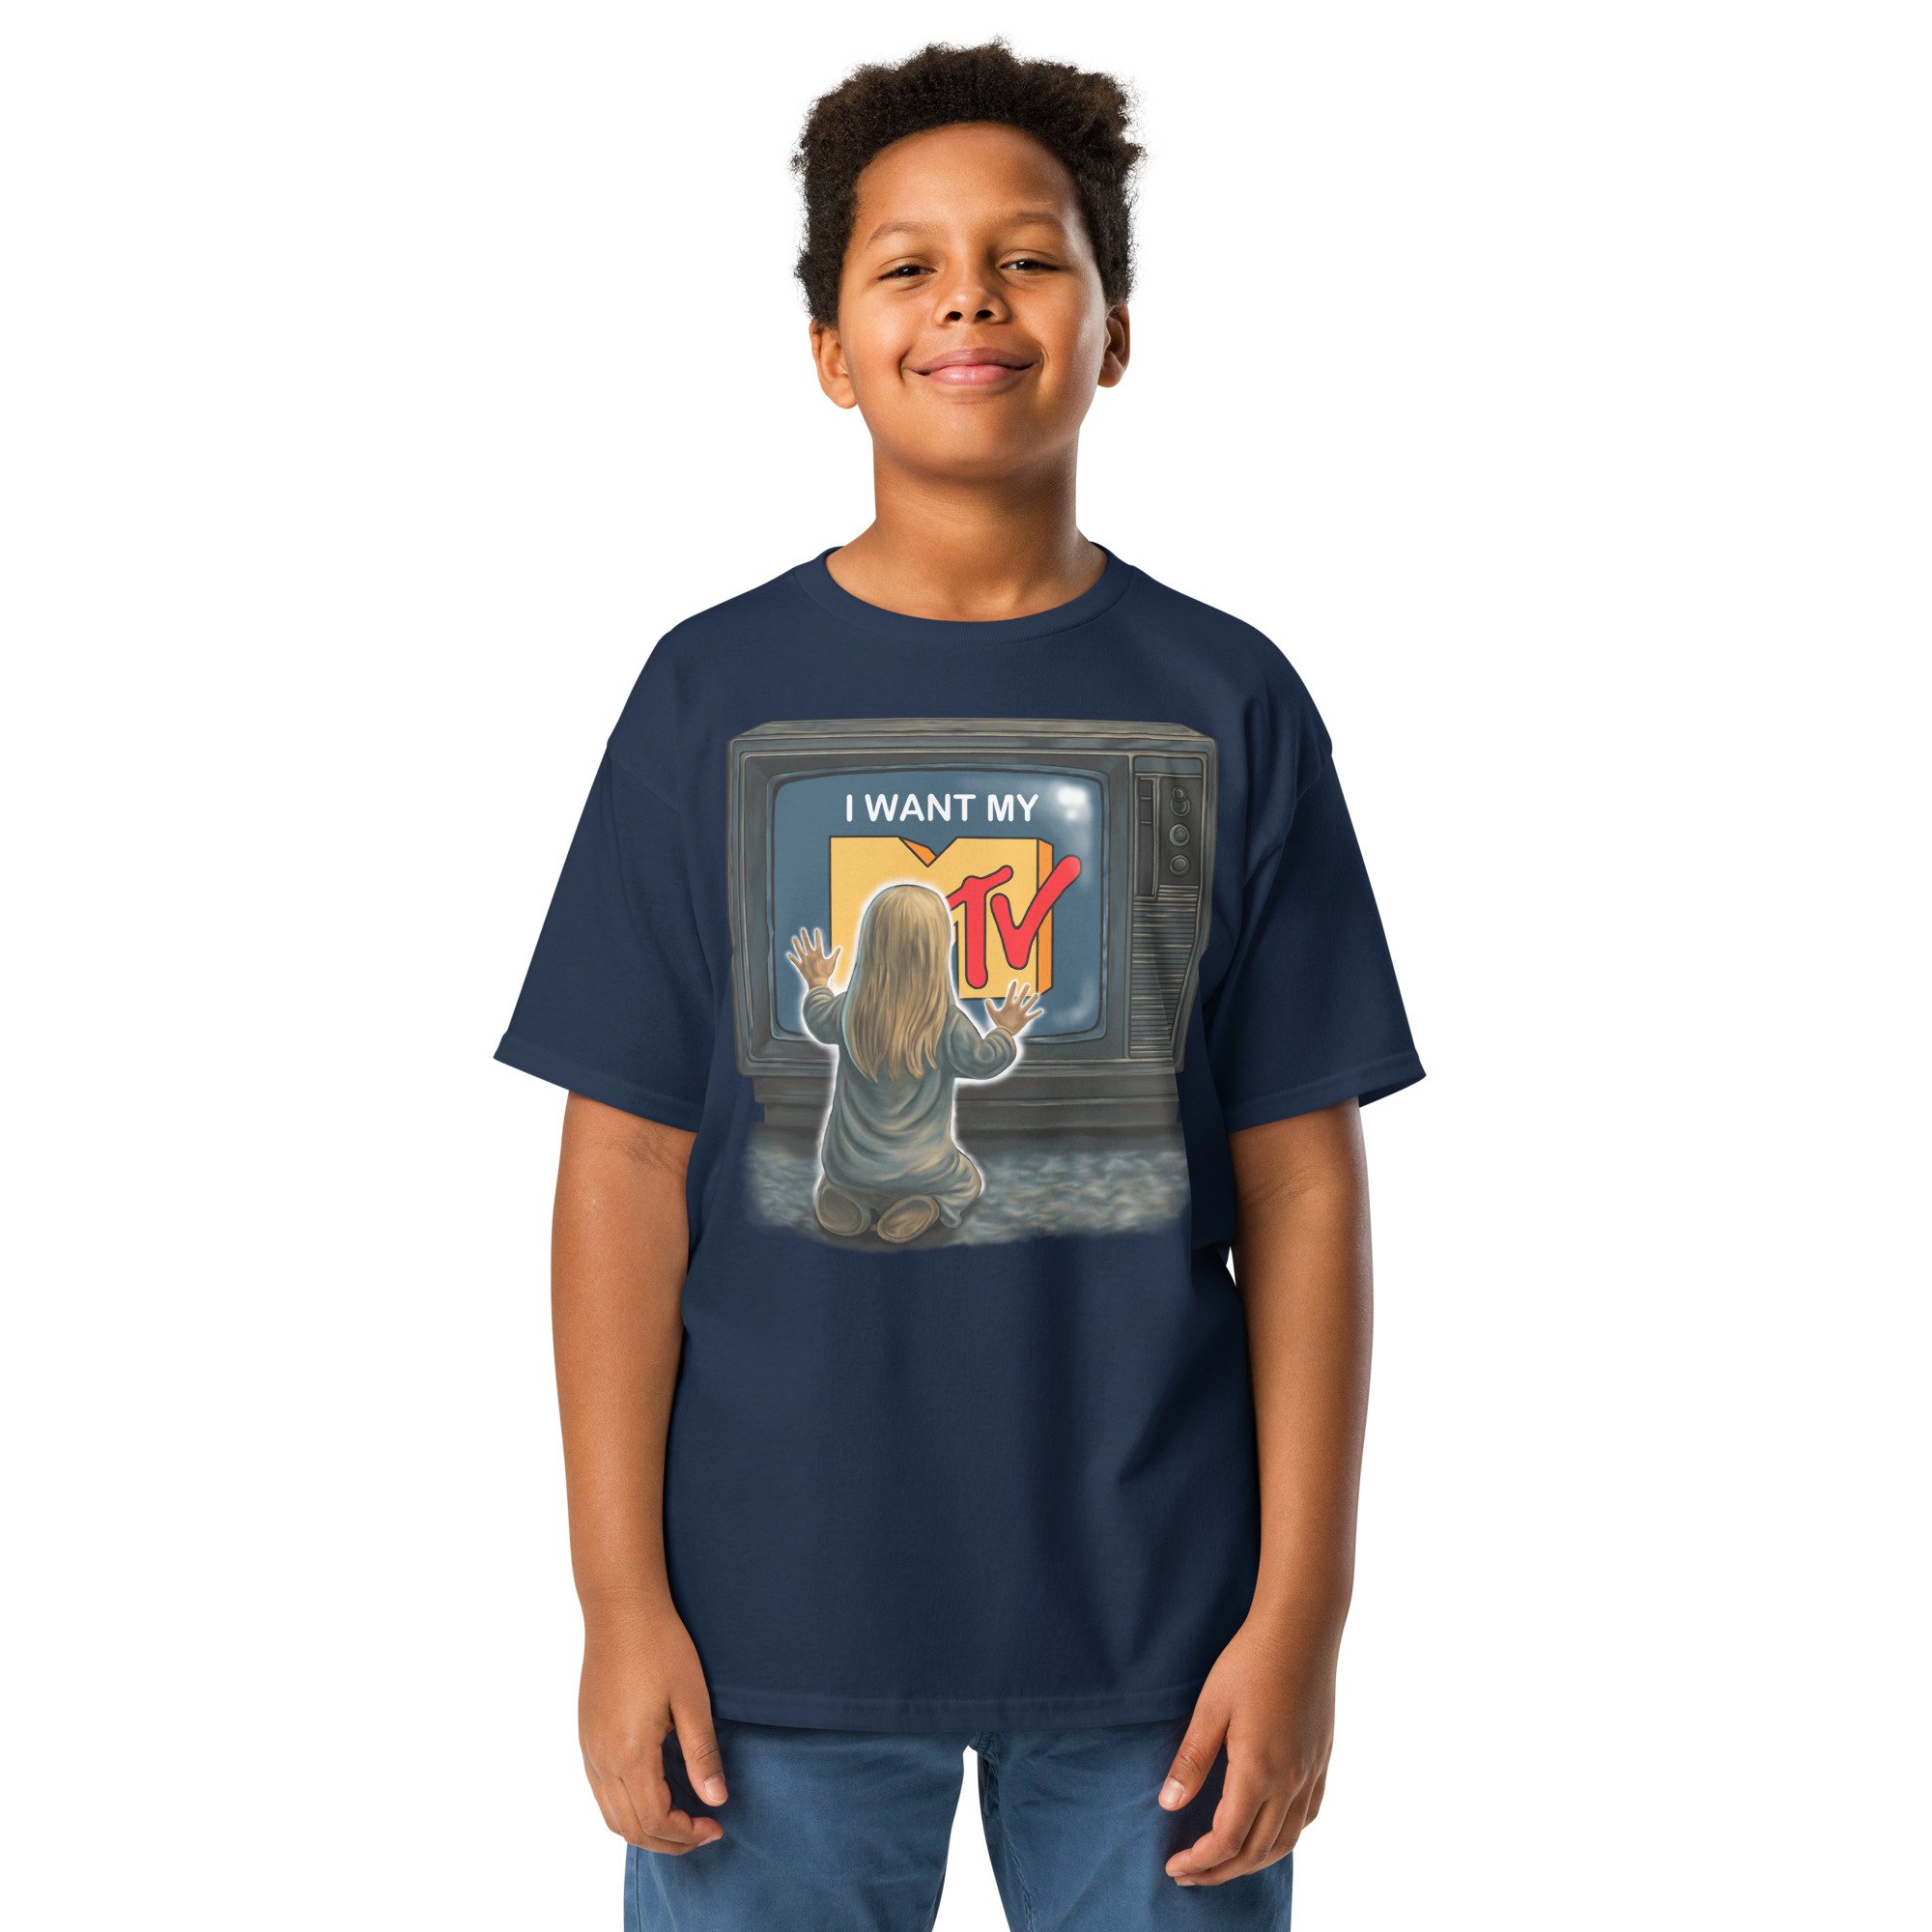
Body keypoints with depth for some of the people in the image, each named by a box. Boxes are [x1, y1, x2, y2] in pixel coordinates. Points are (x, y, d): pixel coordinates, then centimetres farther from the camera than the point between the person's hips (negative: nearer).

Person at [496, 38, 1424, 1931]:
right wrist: (621, 1599, -4)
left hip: (1157, 1630, 0)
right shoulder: (717, 694, 1)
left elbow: (1302, 1182, 1)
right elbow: (629, 1166, 0)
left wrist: (1299, 1612, -4)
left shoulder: (1230, 705, 1)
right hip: (777, 1622, 0)